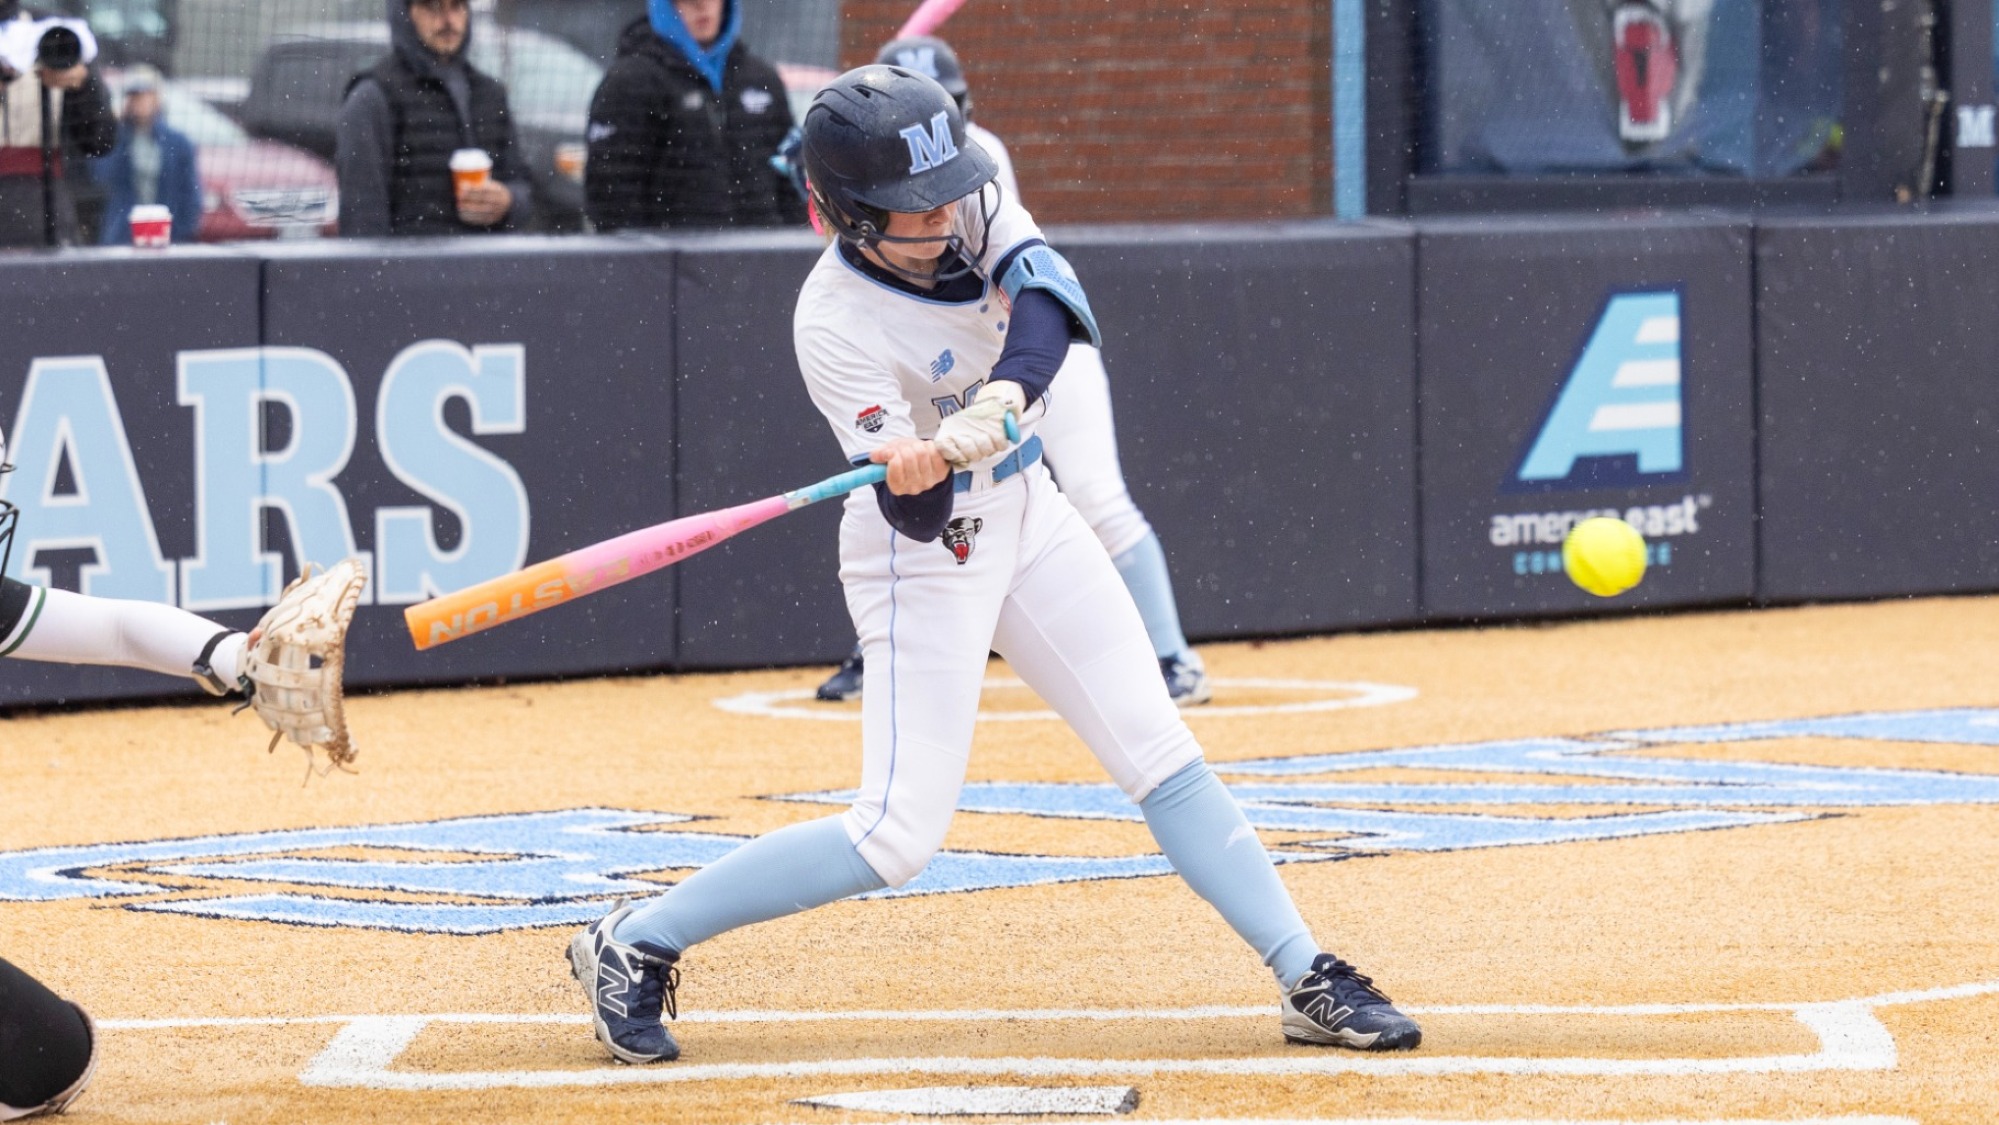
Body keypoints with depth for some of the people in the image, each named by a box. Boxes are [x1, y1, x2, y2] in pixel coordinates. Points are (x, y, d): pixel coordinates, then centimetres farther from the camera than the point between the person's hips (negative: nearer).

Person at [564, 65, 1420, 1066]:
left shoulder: (970, 204, -11)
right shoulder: (835, 327, -26)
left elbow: (1049, 301, -26)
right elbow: (916, 521, -27)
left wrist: (998, 400, -44)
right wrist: (914, 479, -50)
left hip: (1027, 515, 6)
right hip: (924, 559, -6)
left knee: (1160, 753, 4)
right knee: (900, 836, -10)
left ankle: (1308, 981, 8)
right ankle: (636, 944, 1)